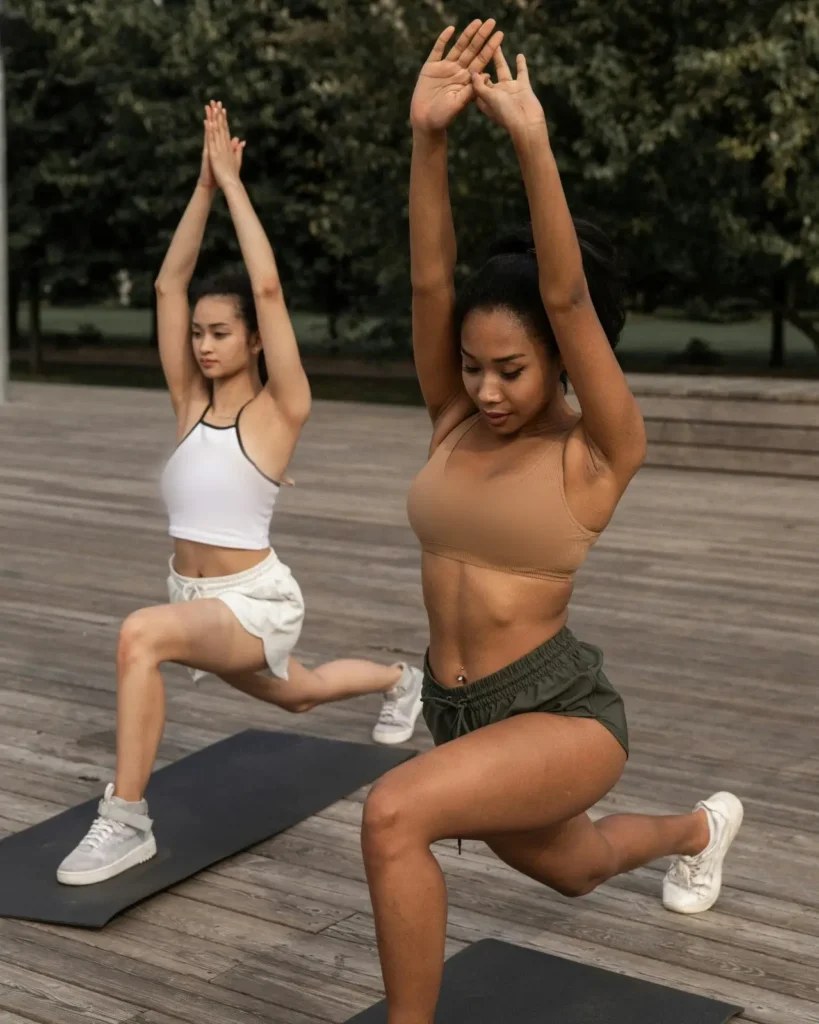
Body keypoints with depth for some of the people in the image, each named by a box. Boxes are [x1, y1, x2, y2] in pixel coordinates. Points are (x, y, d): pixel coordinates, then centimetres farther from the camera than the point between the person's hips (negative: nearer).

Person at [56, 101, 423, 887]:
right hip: (197, 597, 8)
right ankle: (399, 681, 63)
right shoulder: (191, 403, 1)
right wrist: (204, 183, -6)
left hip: (255, 601, -8)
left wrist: (233, 180, -16)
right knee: (293, 695, 32)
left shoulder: (280, 410, -13)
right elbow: (169, 283, -3)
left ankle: (126, 820, -26)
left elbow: (268, 288, -21)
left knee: (141, 635, -36)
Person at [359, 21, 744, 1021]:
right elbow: (429, 279, -14)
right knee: (564, 868, 33)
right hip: (462, 710, 7)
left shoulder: (601, 447, -14)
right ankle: (699, 828, 65)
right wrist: (427, 135, -27)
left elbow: (567, 298, -29)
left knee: (393, 816, -32)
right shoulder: (454, 420, -1)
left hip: (562, 717, -7)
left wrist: (530, 140, -33)